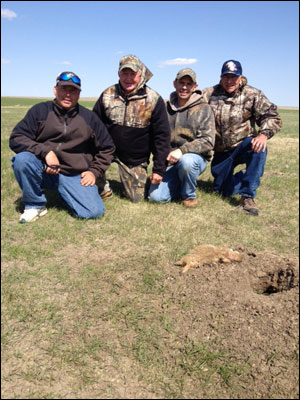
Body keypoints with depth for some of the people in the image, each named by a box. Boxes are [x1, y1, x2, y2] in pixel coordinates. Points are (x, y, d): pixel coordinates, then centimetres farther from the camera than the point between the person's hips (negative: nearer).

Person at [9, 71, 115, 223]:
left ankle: (63, 193, 14)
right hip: (43, 170, 0)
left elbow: (107, 148, 14)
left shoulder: (89, 117, 5)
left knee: (94, 211, -19)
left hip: (74, 175, 1)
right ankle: (35, 205, -8)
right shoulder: (40, 111, 0)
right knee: (22, 158, -32)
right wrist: (45, 151, -21)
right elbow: (16, 138, -7)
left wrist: (94, 171, 3)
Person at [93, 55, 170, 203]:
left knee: (137, 198, 1)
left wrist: (159, 169, -10)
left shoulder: (153, 100, -9)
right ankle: (102, 188, 2)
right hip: (109, 148, 1)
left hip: (136, 158, -1)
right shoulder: (107, 95, -3)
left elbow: (162, 136, -7)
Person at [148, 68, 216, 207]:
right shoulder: (166, 107, 10)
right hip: (169, 161, 3)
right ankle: (180, 185, 15)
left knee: (186, 161, -39)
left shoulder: (203, 109, -2)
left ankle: (189, 195, -9)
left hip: (196, 157, -3)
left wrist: (182, 150, -25)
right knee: (156, 196, -17)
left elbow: (208, 141, -12)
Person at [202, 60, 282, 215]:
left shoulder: (252, 95, -5)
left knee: (259, 147, -37)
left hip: (244, 146, -2)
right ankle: (242, 176, 37)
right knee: (222, 190, 1)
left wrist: (264, 134, -29)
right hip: (221, 152, 2)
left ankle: (247, 196, -26)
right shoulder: (209, 94, -2)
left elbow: (272, 116, -9)